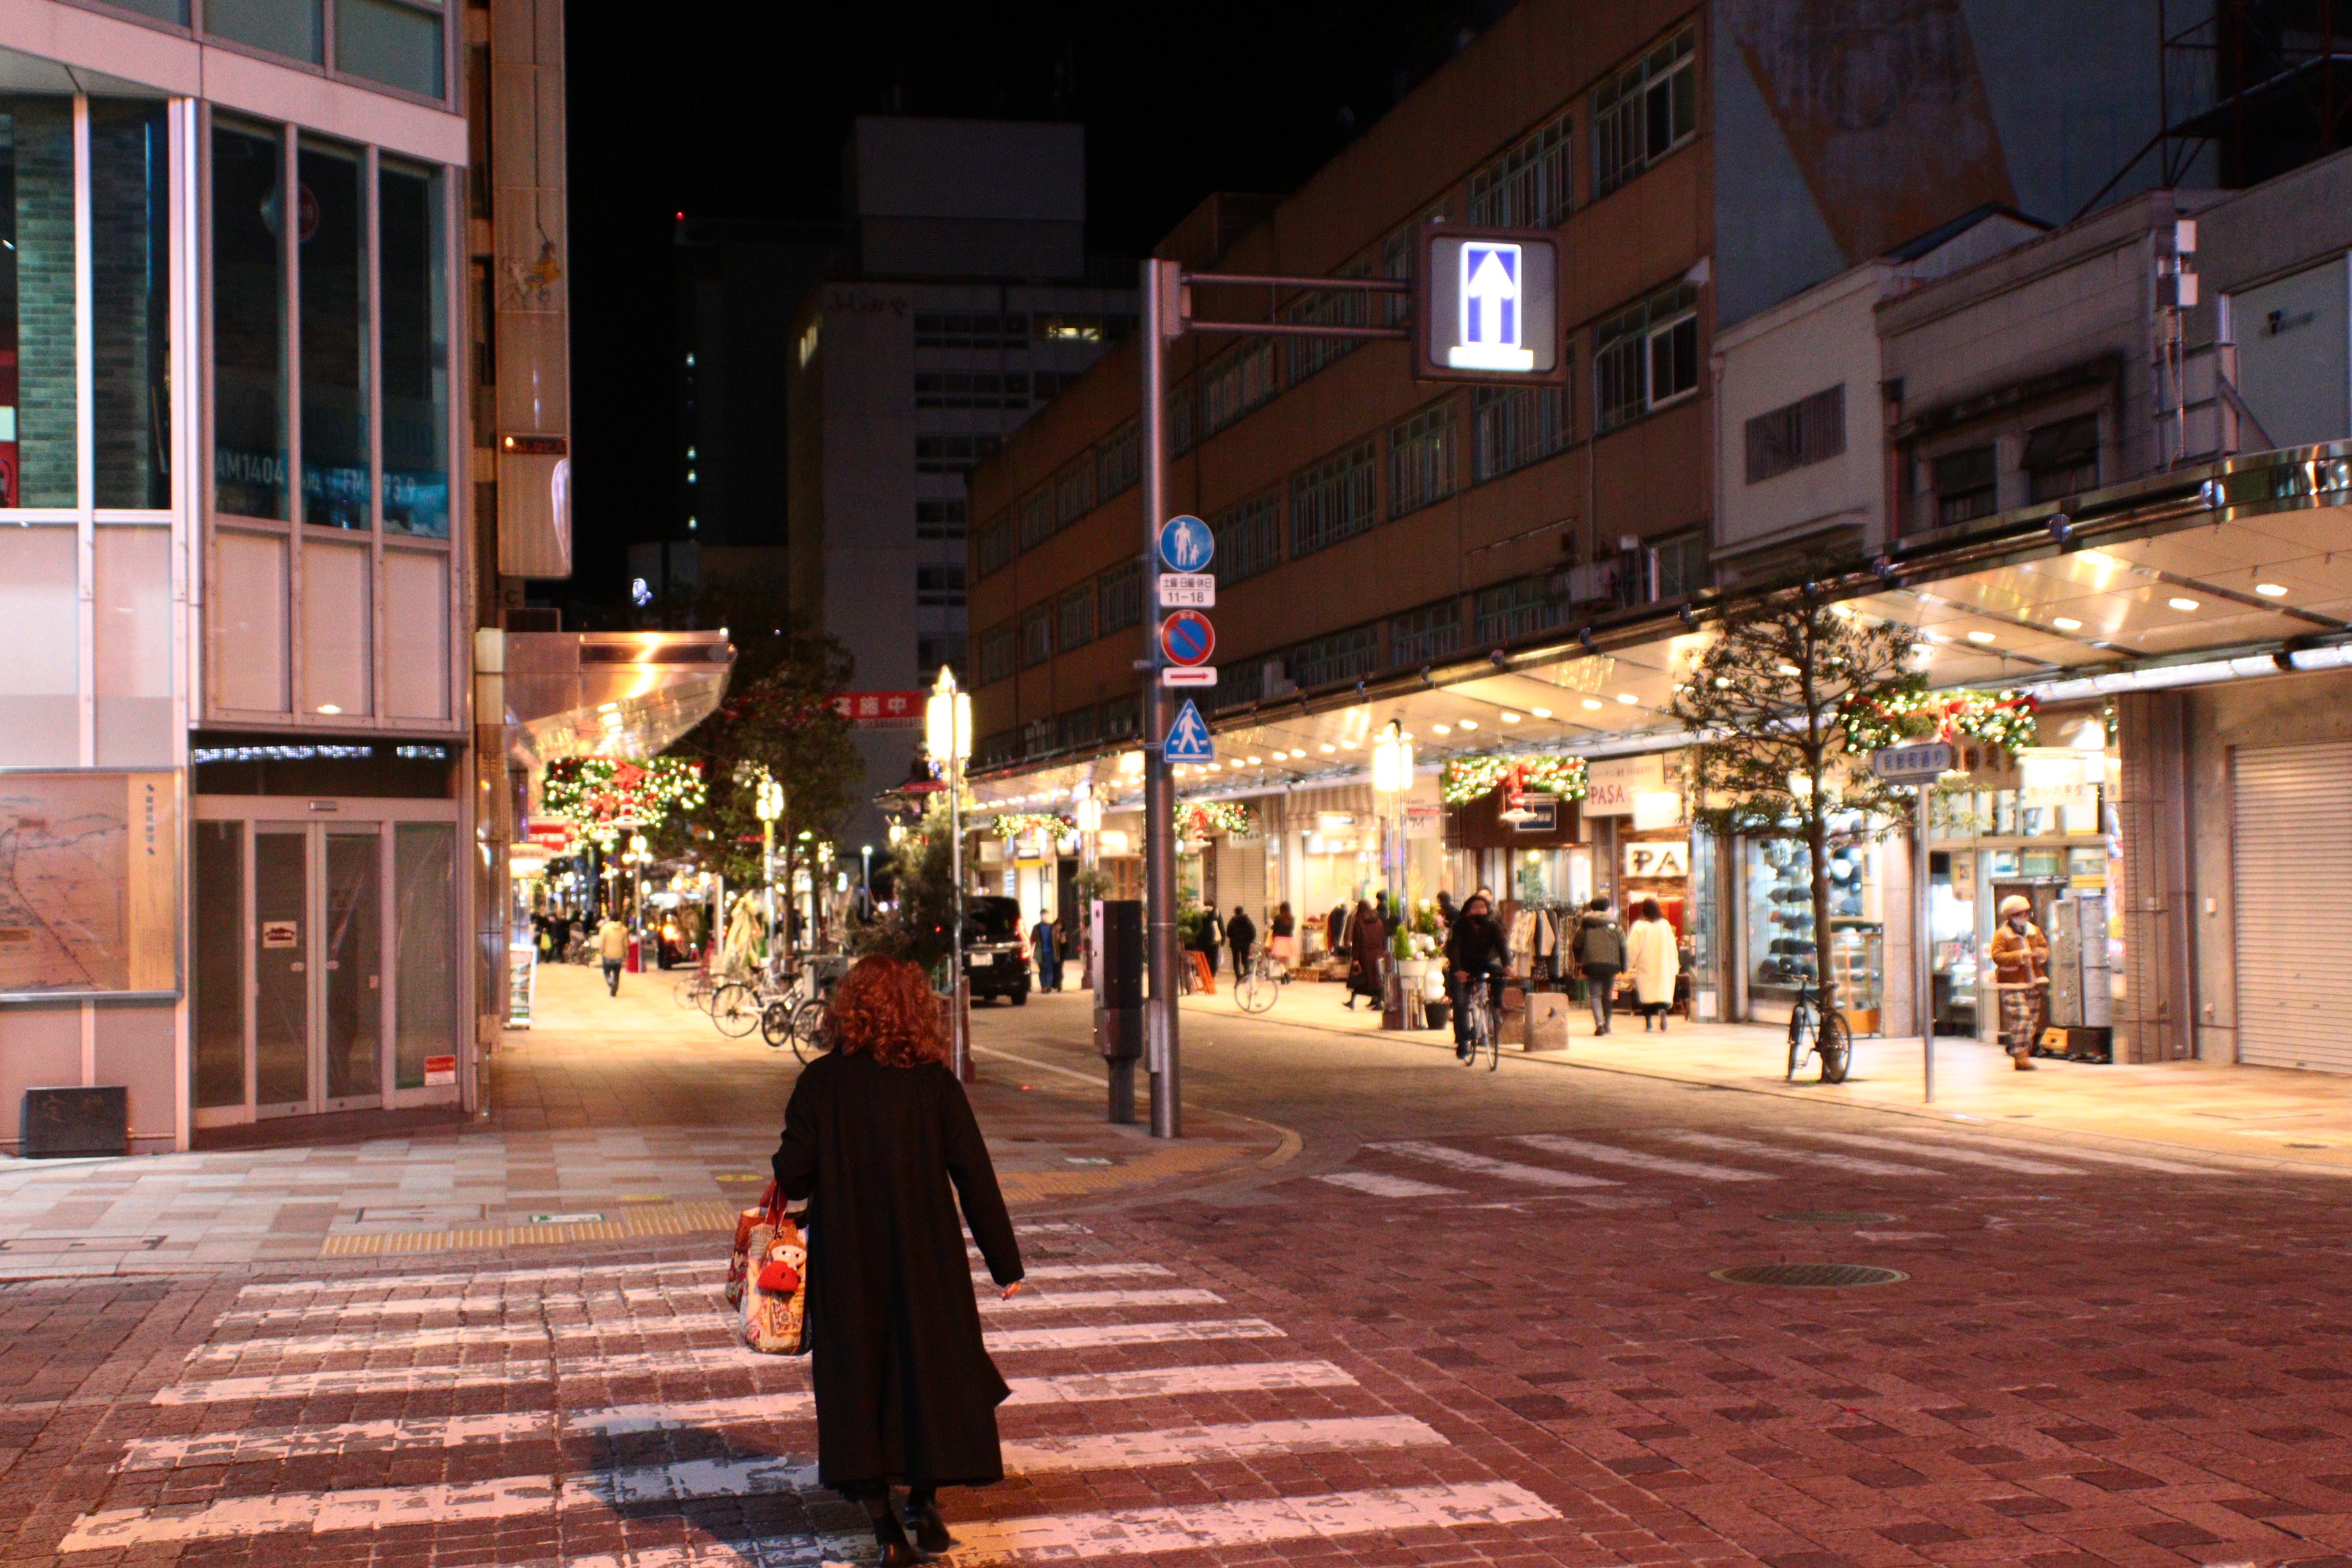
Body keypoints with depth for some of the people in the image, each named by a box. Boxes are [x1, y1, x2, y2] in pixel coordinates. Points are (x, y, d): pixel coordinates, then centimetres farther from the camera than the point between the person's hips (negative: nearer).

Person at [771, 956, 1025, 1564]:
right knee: (932, 1369, 18)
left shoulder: (821, 1081, -8)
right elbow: (974, 1176, -7)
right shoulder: (934, 1082, -7)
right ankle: (924, 1503, 22)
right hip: (925, 1260, 0)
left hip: (845, 1265, 0)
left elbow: (792, 1174, -11)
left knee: (858, 1379, 10)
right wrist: (1005, 1263, 0)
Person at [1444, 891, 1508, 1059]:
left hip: (1485, 965, 2)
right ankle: (1462, 1042, -5)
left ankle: (1496, 1008, -12)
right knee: (1461, 1004, -14)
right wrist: (1457, 970, -46)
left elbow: (1502, 945, -25)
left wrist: (1507, 965, -45)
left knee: (1498, 971, -30)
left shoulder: (1493, 927, -11)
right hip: (1463, 971, -2)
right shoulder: (1460, 926, -16)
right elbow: (1452, 948, -28)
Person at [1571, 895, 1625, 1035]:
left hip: (1591, 964, -1)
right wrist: (1623, 968, 11)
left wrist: (1579, 962, 24)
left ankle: (1599, 1024, -21)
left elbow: (1577, 945, 7)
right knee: (1608, 995, 17)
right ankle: (1607, 1024, 27)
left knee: (1595, 994, -1)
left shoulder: (1586, 925, 4)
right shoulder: (1615, 925, 6)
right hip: (1611, 964, 1)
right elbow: (1623, 946, 4)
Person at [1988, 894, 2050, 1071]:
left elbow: (2045, 948, 16)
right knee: (2020, 1017, -18)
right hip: (2013, 985, -7)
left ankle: (2024, 1052, 20)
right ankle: (2020, 1056, -17)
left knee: (2032, 1019, 9)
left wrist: (2041, 954, -8)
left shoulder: (2034, 931, 13)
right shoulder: (2002, 934, -7)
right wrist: (2019, 956, -26)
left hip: (2032, 983, 7)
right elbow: (1997, 956, -15)